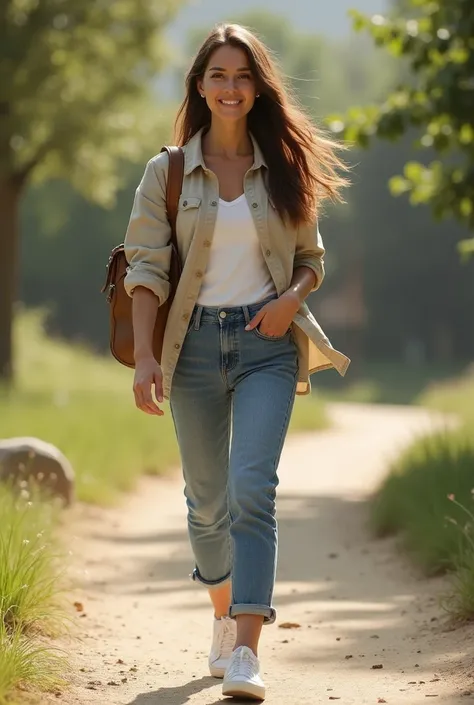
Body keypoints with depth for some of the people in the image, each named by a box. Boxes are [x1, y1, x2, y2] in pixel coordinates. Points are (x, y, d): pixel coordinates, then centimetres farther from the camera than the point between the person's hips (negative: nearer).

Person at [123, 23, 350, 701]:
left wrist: (291, 298, -8)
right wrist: (144, 356, -14)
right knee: (207, 498, 11)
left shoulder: (284, 169, 5)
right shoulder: (166, 173, 2)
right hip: (195, 342, 1)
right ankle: (224, 615, 37)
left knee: (252, 487, -17)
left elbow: (310, 257, 13)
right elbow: (146, 268, -3)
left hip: (267, 345, -1)